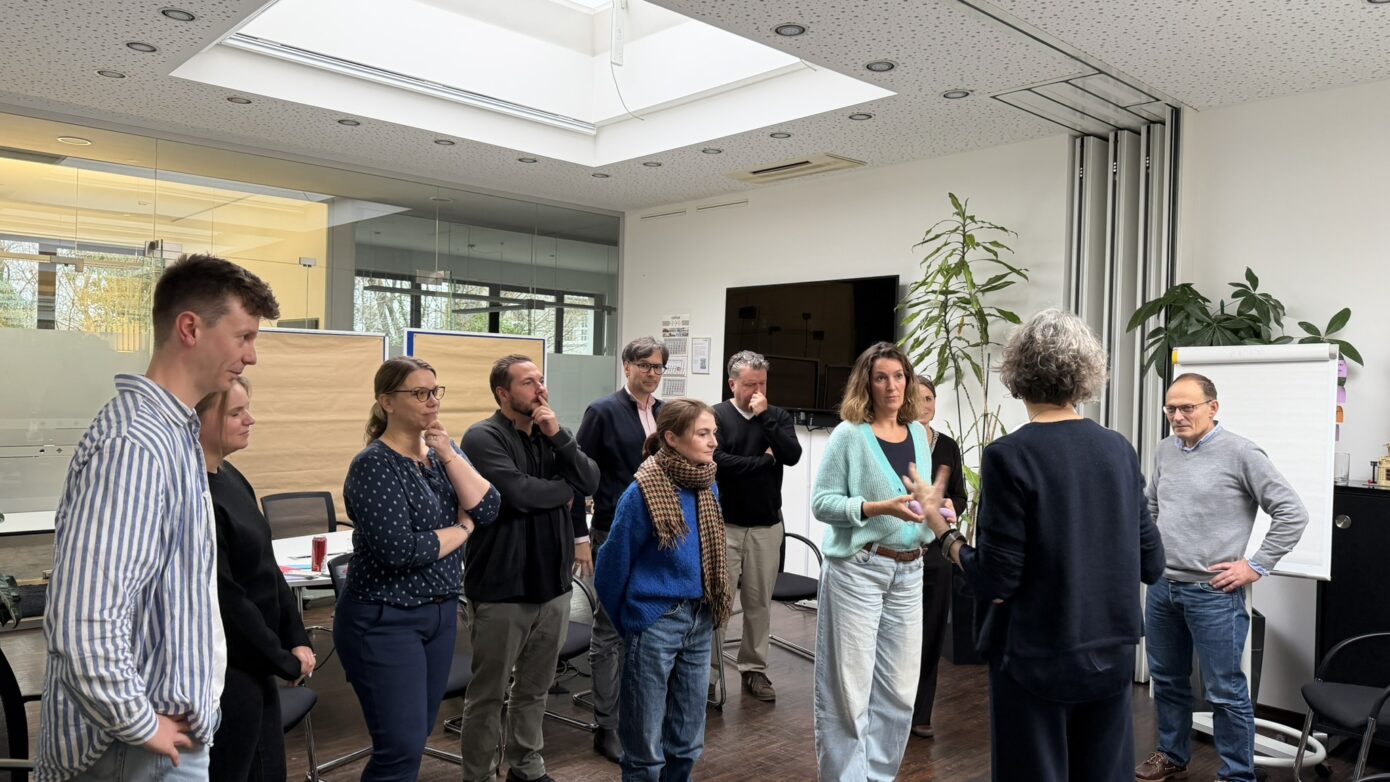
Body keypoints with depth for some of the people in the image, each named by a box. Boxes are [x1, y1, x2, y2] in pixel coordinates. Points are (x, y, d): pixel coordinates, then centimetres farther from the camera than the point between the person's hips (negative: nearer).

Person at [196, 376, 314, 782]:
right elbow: (225, 600, -21)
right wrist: (285, 661, -11)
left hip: (255, 666, 9)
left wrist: (297, 639, 3)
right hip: (224, 674, -9)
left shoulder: (231, 476, 6)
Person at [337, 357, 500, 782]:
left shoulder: (442, 451, 6)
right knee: (402, 746, -4)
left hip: (441, 612, 7)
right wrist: (462, 529, -11)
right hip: (384, 620, -7)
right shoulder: (374, 465, -15)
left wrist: (449, 455, -14)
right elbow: (398, 549, -25)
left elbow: (489, 510, -5)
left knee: (416, 737, 15)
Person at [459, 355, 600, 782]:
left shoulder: (552, 433, 8)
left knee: (534, 689, 19)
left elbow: (590, 482, -3)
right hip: (503, 588, -6)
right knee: (489, 694, 8)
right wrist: (567, 488, -8)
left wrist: (558, 435, -15)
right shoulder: (484, 437, -13)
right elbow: (520, 493, -26)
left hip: (553, 583, 6)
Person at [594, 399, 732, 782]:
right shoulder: (643, 492, -17)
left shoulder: (708, 488, 2)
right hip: (655, 624, -6)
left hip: (700, 622, 6)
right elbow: (612, 567, -9)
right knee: (646, 744, 7)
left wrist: (706, 614, 14)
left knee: (688, 741, 16)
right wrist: (629, 625, 3)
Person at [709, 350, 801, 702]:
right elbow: (718, 461, -18)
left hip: (767, 525, 3)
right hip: (724, 523, -3)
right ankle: (710, 667, 11)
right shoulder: (716, 416, -5)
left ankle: (754, 669, 22)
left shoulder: (778, 416, 7)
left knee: (759, 601, 10)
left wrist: (765, 416, -13)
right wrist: (765, 460, -8)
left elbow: (792, 455, -9)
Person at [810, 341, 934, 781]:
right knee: (850, 686, 1)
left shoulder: (918, 433, 9)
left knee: (899, 688, 9)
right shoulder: (849, 435, -7)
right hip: (857, 569, -5)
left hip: (909, 571, 5)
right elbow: (821, 501, -11)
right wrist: (879, 508, -21)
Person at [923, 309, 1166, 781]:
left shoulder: (1009, 456, -16)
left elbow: (995, 583, -17)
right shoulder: (1119, 450, 0)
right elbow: (1152, 565, 5)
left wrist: (940, 526, -5)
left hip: (1037, 662, -5)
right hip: (1112, 656, 5)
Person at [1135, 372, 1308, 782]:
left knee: (1225, 691, 2)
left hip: (1213, 593, -6)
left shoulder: (1240, 454, -11)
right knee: (1167, 679, 17)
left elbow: (1292, 513, -11)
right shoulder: (1165, 451, 8)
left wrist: (1257, 566, -11)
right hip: (1161, 587, 6)